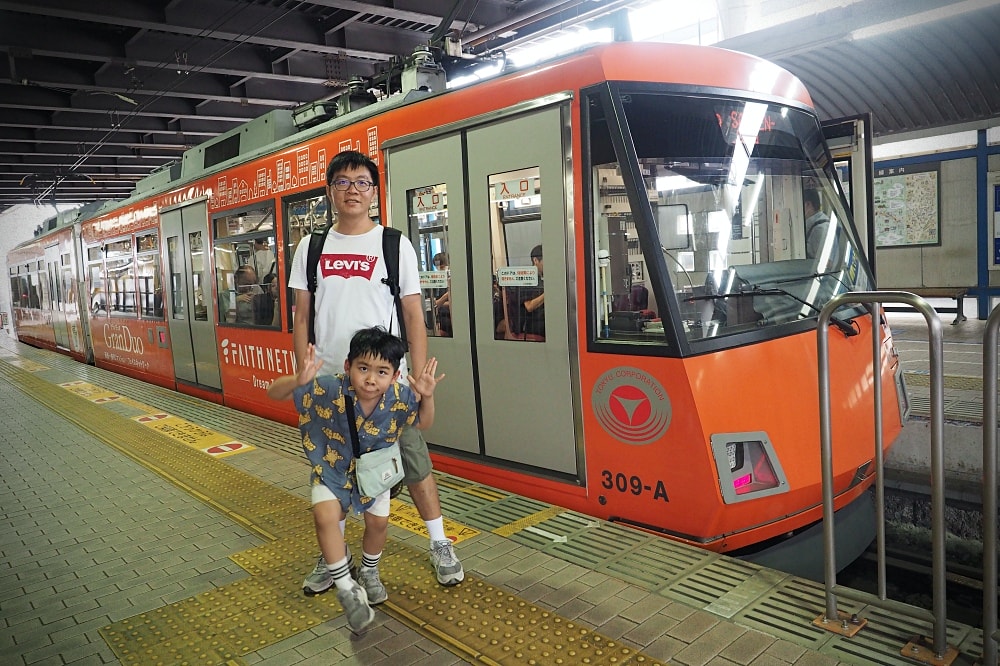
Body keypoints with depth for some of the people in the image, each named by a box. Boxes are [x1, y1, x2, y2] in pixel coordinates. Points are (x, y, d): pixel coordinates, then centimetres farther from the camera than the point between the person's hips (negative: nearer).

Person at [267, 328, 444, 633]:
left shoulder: (400, 397, -29)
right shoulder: (328, 390, -36)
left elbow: (424, 423, -9)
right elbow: (274, 393, -31)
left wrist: (427, 396, -29)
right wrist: (298, 380, -53)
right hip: (331, 467, -2)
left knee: (378, 522, 9)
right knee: (326, 516, -23)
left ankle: (369, 572, 42)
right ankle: (347, 589, -4)